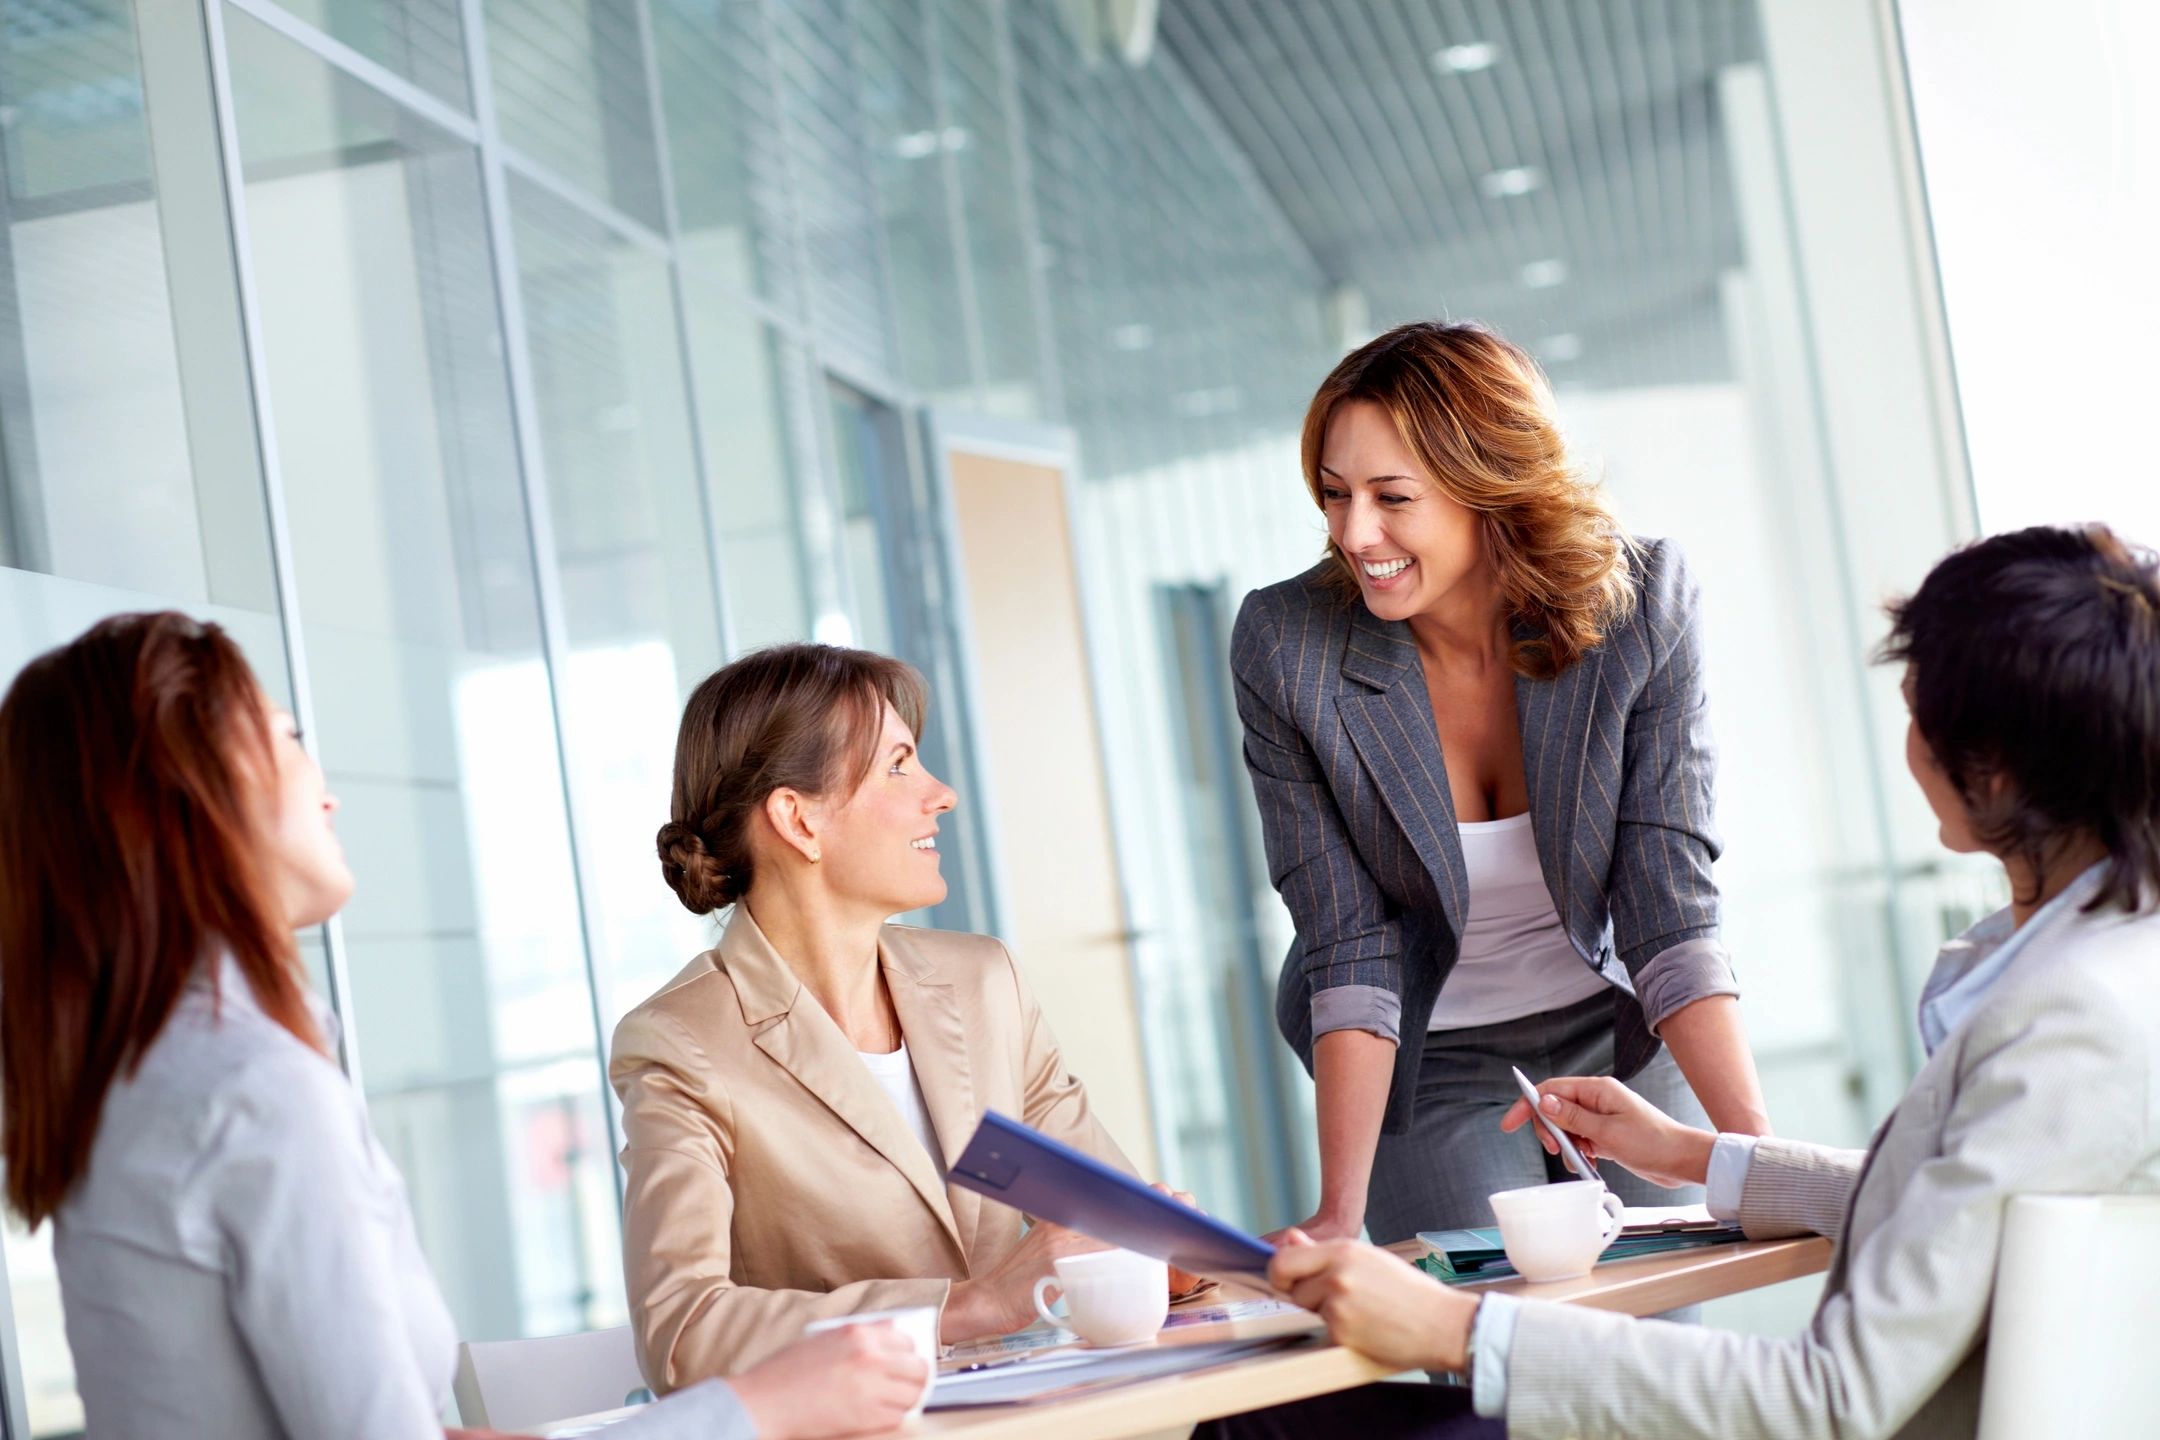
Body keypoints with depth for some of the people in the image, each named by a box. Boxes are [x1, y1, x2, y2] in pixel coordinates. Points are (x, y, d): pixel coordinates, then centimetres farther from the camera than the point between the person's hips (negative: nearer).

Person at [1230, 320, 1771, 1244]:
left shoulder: (1638, 606, -19)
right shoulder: (1283, 647, -21)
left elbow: (1670, 913, -18)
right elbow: (1350, 950, -19)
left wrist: (1760, 1153, -27)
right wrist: (1339, 1213, -25)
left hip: (1617, 1036, 1)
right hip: (1426, 1065, -1)